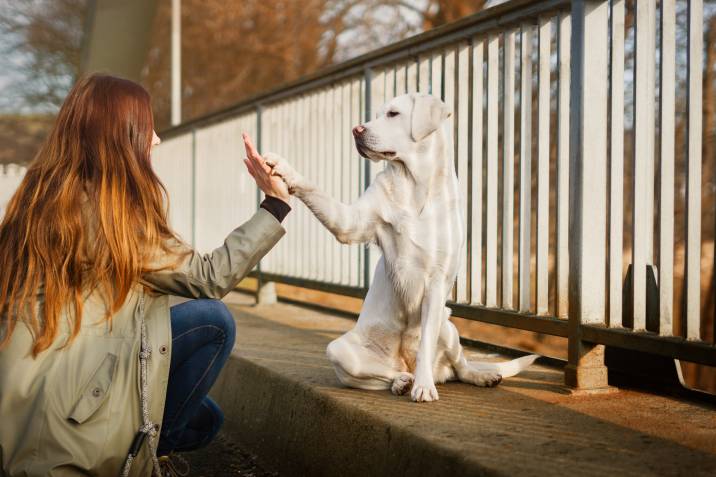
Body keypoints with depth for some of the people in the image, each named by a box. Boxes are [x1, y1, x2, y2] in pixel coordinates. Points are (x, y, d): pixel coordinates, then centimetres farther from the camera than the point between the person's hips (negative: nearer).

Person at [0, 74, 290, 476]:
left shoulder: (48, 196, 9)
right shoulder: (109, 208, -15)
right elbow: (208, 278, -10)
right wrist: (275, 202, -5)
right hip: (65, 409, -9)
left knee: (203, 419, 20)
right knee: (214, 322, -9)